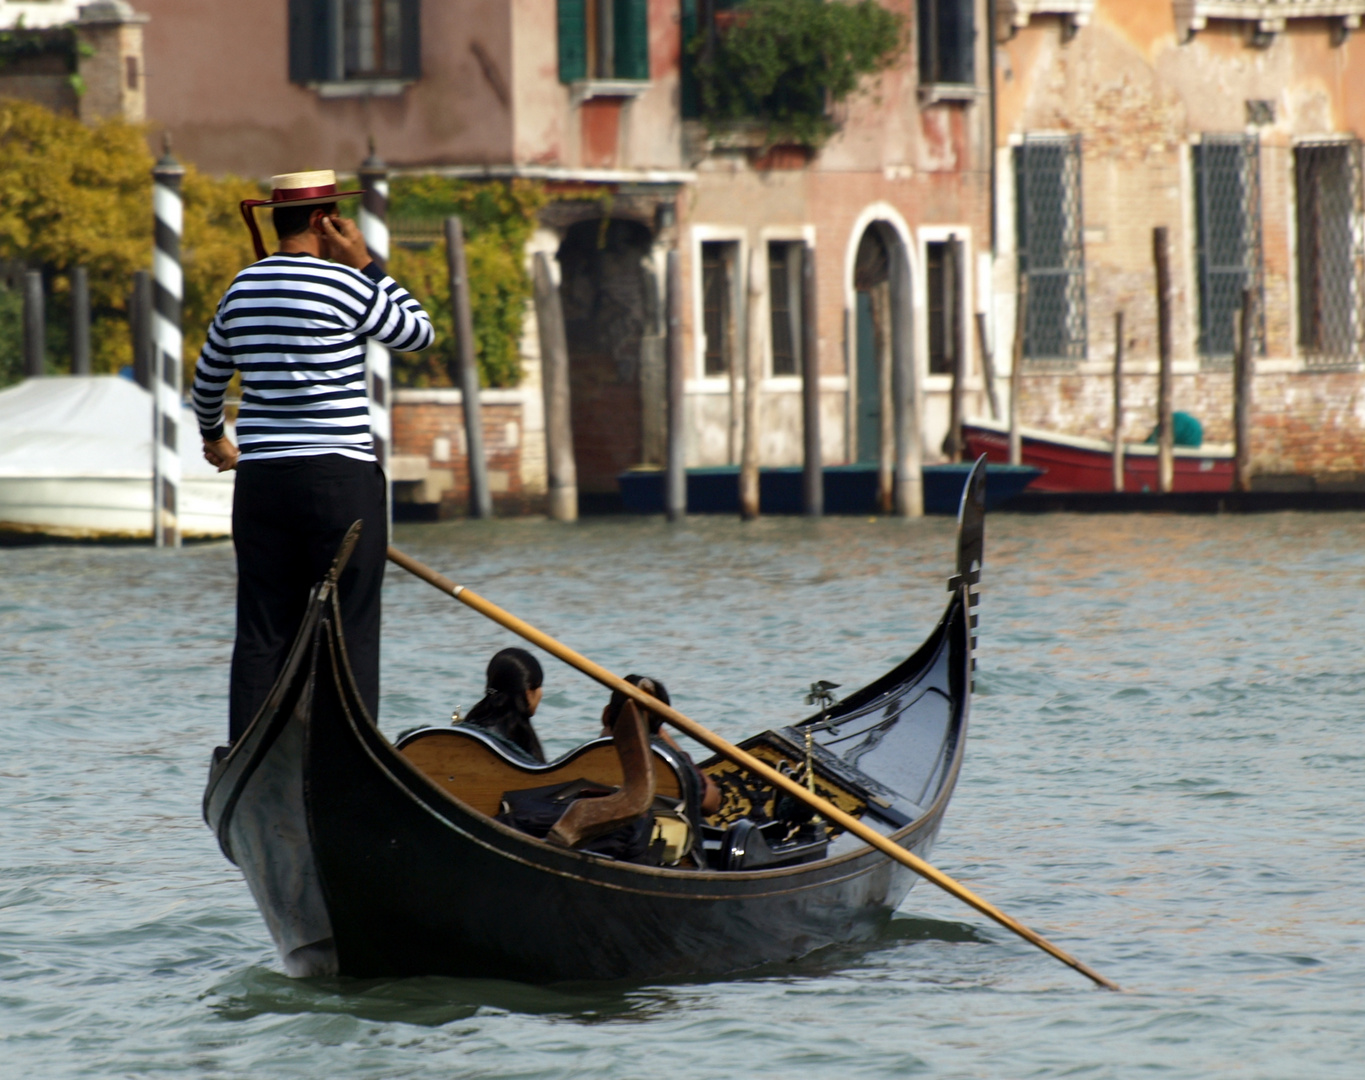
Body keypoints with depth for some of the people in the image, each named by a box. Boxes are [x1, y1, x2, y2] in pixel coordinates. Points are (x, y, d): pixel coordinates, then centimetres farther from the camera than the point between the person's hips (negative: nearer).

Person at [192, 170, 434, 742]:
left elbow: (208, 373, 24)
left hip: (259, 481, 6)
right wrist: (367, 265, 5)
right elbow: (418, 332, 3)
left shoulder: (242, 289, 10)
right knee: (351, 631, -1)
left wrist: (213, 438, 42)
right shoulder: (343, 284, -10)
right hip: (340, 480, -6)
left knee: (261, 633, 7)